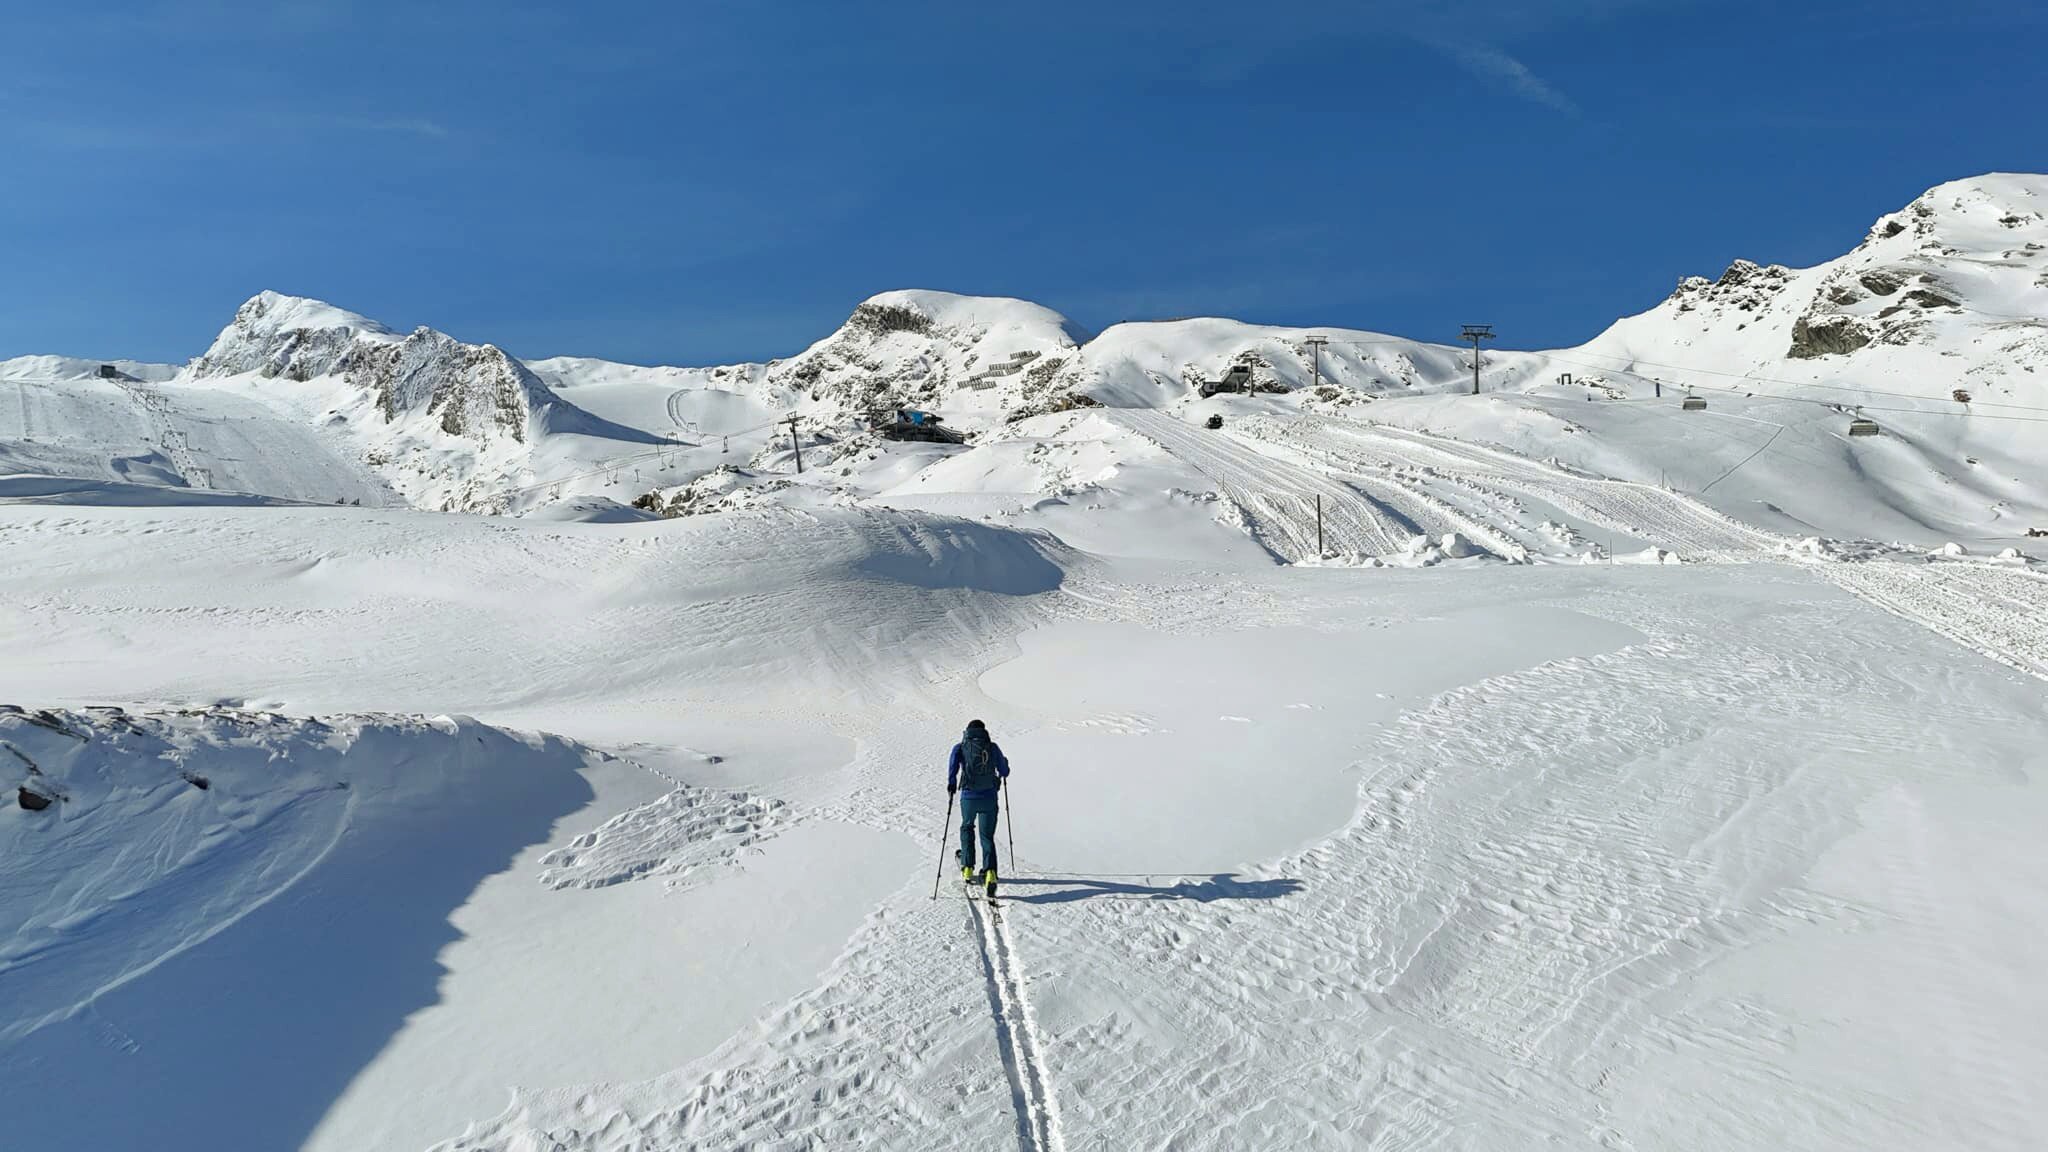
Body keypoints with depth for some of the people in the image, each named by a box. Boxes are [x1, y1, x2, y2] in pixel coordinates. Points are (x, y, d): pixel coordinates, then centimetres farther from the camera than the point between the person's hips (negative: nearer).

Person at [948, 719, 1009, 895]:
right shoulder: (993, 747, 5)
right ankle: (990, 872, -12)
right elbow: (1005, 772, 9)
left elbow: (953, 766, -13)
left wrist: (951, 784, 4)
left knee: (967, 828, 26)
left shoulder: (960, 747, 3)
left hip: (969, 797, 0)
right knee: (987, 836, 8)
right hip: (990, 798, 0)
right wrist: (1004, 763, 31)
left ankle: (967, 868, 24)